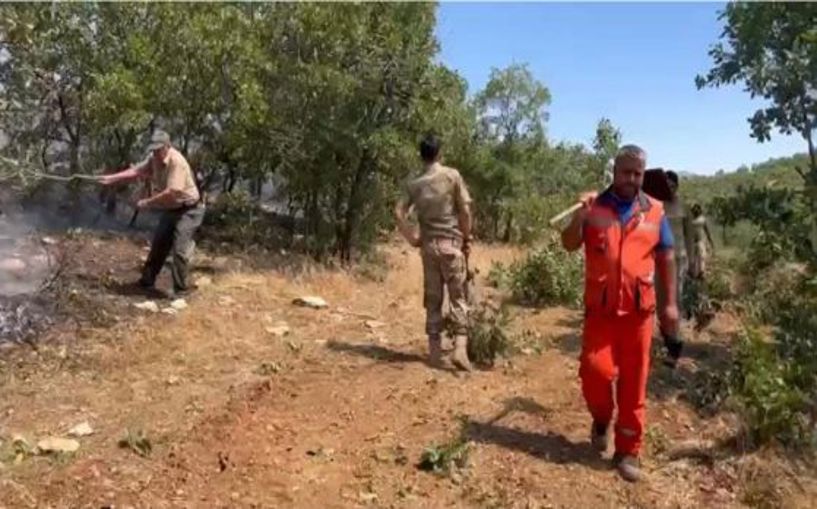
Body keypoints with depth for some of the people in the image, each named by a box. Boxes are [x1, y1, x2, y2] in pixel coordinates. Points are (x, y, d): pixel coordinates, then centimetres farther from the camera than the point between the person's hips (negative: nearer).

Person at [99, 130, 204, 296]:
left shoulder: (177, 162, -27)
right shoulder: (154, 159, -2)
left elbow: (171, 193, -31)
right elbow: (136, 171, 7)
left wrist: (147, 203, -23)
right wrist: (111, 179, 0)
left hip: (189, 210, -9)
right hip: (170, 210, 9)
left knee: (179, 249, -14)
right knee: (158, 246, 16)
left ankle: (181, 291, -4)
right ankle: (147, 281, 31)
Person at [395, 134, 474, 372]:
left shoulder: (415, 184, 6)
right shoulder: (452, 175, -3)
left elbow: (399, 213, 0)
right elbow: (465, 210, -7)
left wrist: (412, 238, 7)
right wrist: (467, 238, 4)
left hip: (428, 245, 3)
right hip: (451, 243, -3)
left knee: (432, 299, 8)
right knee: (458, 297, 1)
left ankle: (435, 352, 11)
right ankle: (460, 348, -11)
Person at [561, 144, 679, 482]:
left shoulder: (655, 212, 6)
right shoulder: (594, 207, 3)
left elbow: (666, 259, 9)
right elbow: (569, 245, -4)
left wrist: (671, 303, 4)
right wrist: (580, 215, -20)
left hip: (638, 309, 1)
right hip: (600, 307, -1)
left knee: (633, 380, 5)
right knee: (595, 369, -7)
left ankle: (628, 450, 18)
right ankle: (601, 420, 25)